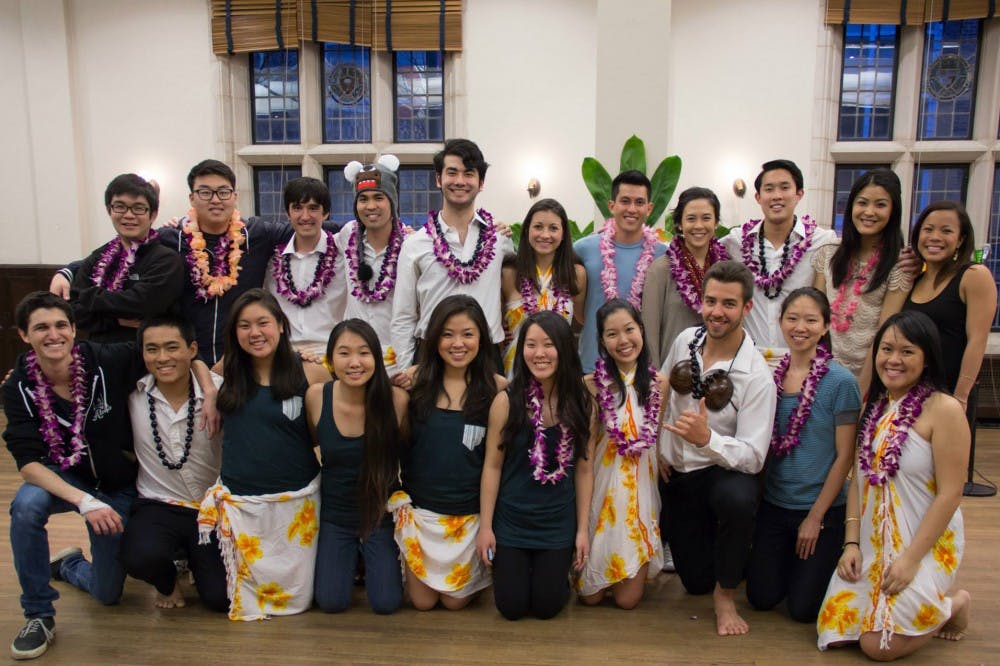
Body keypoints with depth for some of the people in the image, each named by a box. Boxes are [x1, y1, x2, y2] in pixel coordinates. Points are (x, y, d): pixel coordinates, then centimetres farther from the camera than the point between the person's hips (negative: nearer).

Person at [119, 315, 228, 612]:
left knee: (221, 597, -10)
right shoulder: (133, 395, -4)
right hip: (158, 506, 1)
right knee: (141, 558, -31)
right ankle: (168, 581, 9)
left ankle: (194, 560, 27)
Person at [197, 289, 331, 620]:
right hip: (238, 501, 3)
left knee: (295, 600, 8)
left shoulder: (309, 374, -8)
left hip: (296, 500, -2)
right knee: (243, 601, 9)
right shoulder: (227, 371, 0)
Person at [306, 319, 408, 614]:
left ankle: (373, 559, 30)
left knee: (385, 603, -2)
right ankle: (351, 559, 31)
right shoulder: (316, 396, -13)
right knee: (331, 602, -1)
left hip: (381, 512, -1)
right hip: (335, 514, 2)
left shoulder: (397, 399, -20)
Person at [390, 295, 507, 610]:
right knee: (423, 601, 11)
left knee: (455, 600, 13)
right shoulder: (416, 380, -7)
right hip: (419, 506, 1)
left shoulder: (496, 388, -11)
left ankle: (478, 572, 44)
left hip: (470, 511, -1)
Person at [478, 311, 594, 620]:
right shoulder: (506, 401, -13)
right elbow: (492, 466, -8)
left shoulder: (581, 403, -7)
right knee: (512, 607, 5)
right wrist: (485, 526, -6)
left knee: (547, 606, 6)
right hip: (510, 521, -1)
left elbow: (584, 470, -2)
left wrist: (583, 529, -1)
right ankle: (510, 568, 38)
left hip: (558, 523, 1)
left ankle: (555, 570, 38)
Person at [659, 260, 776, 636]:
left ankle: (725, 594, -13)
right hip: (676, 474, 4)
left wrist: (706, 438, -41)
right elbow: (661, 395, 11)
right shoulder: (686, 340, -5)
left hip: (725, 471, -4)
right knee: (696, 581, 6)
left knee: (738, 498, -41)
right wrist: (656, 447, 5)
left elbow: (753, 456, -24)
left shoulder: (757, 377, -21)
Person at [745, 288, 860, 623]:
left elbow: (844, 457, -11)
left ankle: (831, 558, 31)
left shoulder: (841, 382, -14)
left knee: (804, 608, 4)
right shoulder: (771, 375, -1)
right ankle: (789, 557, 36)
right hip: (773, 503, 4)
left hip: (822, 508, -4)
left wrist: (816, 517, -10)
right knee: (762, 598, 8)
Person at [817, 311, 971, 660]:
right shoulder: (873, 406, 7)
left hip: (925, 546, -6)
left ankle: (951, 605, 16)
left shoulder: (944, 409, -14)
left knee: (879, 644, -10)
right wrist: (851, 543, -1)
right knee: (834, 633, -1)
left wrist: (911, 558, -17)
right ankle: (907, 604, 24)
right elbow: (859, 480, 7)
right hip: (870, 544, 6)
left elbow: (950, 494, -16)